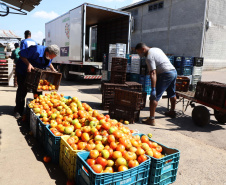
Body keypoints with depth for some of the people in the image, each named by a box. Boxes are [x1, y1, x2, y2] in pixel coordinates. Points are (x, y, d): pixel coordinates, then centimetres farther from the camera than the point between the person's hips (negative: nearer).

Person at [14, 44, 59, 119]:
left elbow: (48, 63, 12)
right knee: (22, 90, -3)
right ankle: (18, 111, 10)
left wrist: (53, 69, -3)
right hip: (23, 71, -6)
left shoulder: (50, 55, -10)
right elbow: (21, 54, -29)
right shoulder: (36, 50, -34)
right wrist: (28, 64, -38)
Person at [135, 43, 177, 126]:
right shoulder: (156, 49, 15)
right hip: (174, 71, 10)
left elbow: (153, 73, -23)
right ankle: (172, 111, 48)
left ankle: (151, 119, -12)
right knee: (171, 93, 27)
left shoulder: (149, 57, -13)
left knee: (154, 97, -9)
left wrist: (153, 89, -26)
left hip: (166, 74, -10)